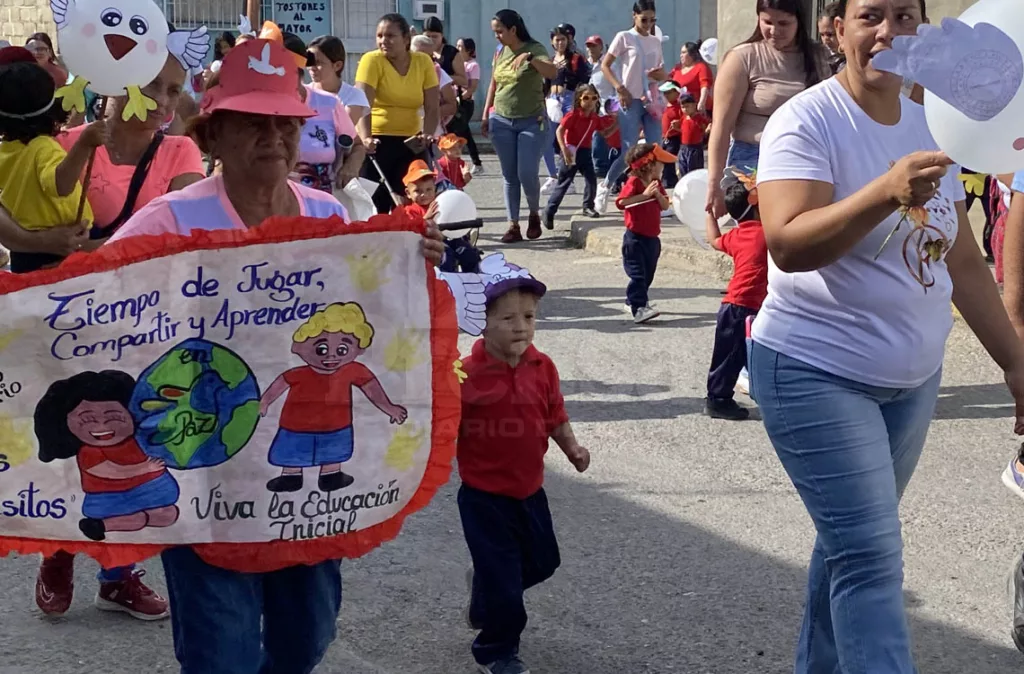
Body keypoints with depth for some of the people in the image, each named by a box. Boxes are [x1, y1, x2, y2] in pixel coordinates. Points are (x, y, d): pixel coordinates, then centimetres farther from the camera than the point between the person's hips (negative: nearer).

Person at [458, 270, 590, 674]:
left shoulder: (542, 368, -5)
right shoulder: (466, 375, -21)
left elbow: (555, 415, 7)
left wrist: (571, 448, -6)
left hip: (529, 490, 6)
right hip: (484, 495, -6)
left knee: (542, 562, 21)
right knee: (501, 579, 1)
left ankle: (484, 592, 49)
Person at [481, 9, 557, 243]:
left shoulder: (535, 49, -8)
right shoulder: (499, 53, 8)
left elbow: (553, 73, -25)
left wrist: (529, 57, -36)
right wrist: (485, 115, 14)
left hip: (532, 122, -5)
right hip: (501, 122, 5)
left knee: (528, 174, -9)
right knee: (509, 176, 4)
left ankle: (534, 214, 17)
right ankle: (513, 226, 7)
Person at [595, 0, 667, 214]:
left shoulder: (656, 42, 13)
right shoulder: (624, 37, -2)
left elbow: (663, 75, 18)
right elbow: (605, 65, -2)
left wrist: (660, 74, -7)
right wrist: (620, 88, -13)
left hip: (652, 101, 5)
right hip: (631, 100, -5)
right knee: (629, 152, -10)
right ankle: (605, 187, 12)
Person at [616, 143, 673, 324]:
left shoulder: (656, 184, 11)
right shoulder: (634, 182, -13)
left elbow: (665, 206, 6)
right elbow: (621, 202, -24)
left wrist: (658, 193, -12)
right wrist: (645, 195, -26)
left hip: (652, 238, 8)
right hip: (635, 237, -8)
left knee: (648, 274, 15)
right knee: (637, 274, -13)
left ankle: (632, 302, 29)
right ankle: (638, 308, -19)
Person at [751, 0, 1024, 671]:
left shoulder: (928, 126, 6)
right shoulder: (807, 122, -14)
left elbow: (964, 262, 13)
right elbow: (788, 245, -28)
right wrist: (888, 192, -40)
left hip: (913, 377, 7)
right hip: (817, 371, -6)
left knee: (852, 542, 17)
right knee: (871, 559, -10)